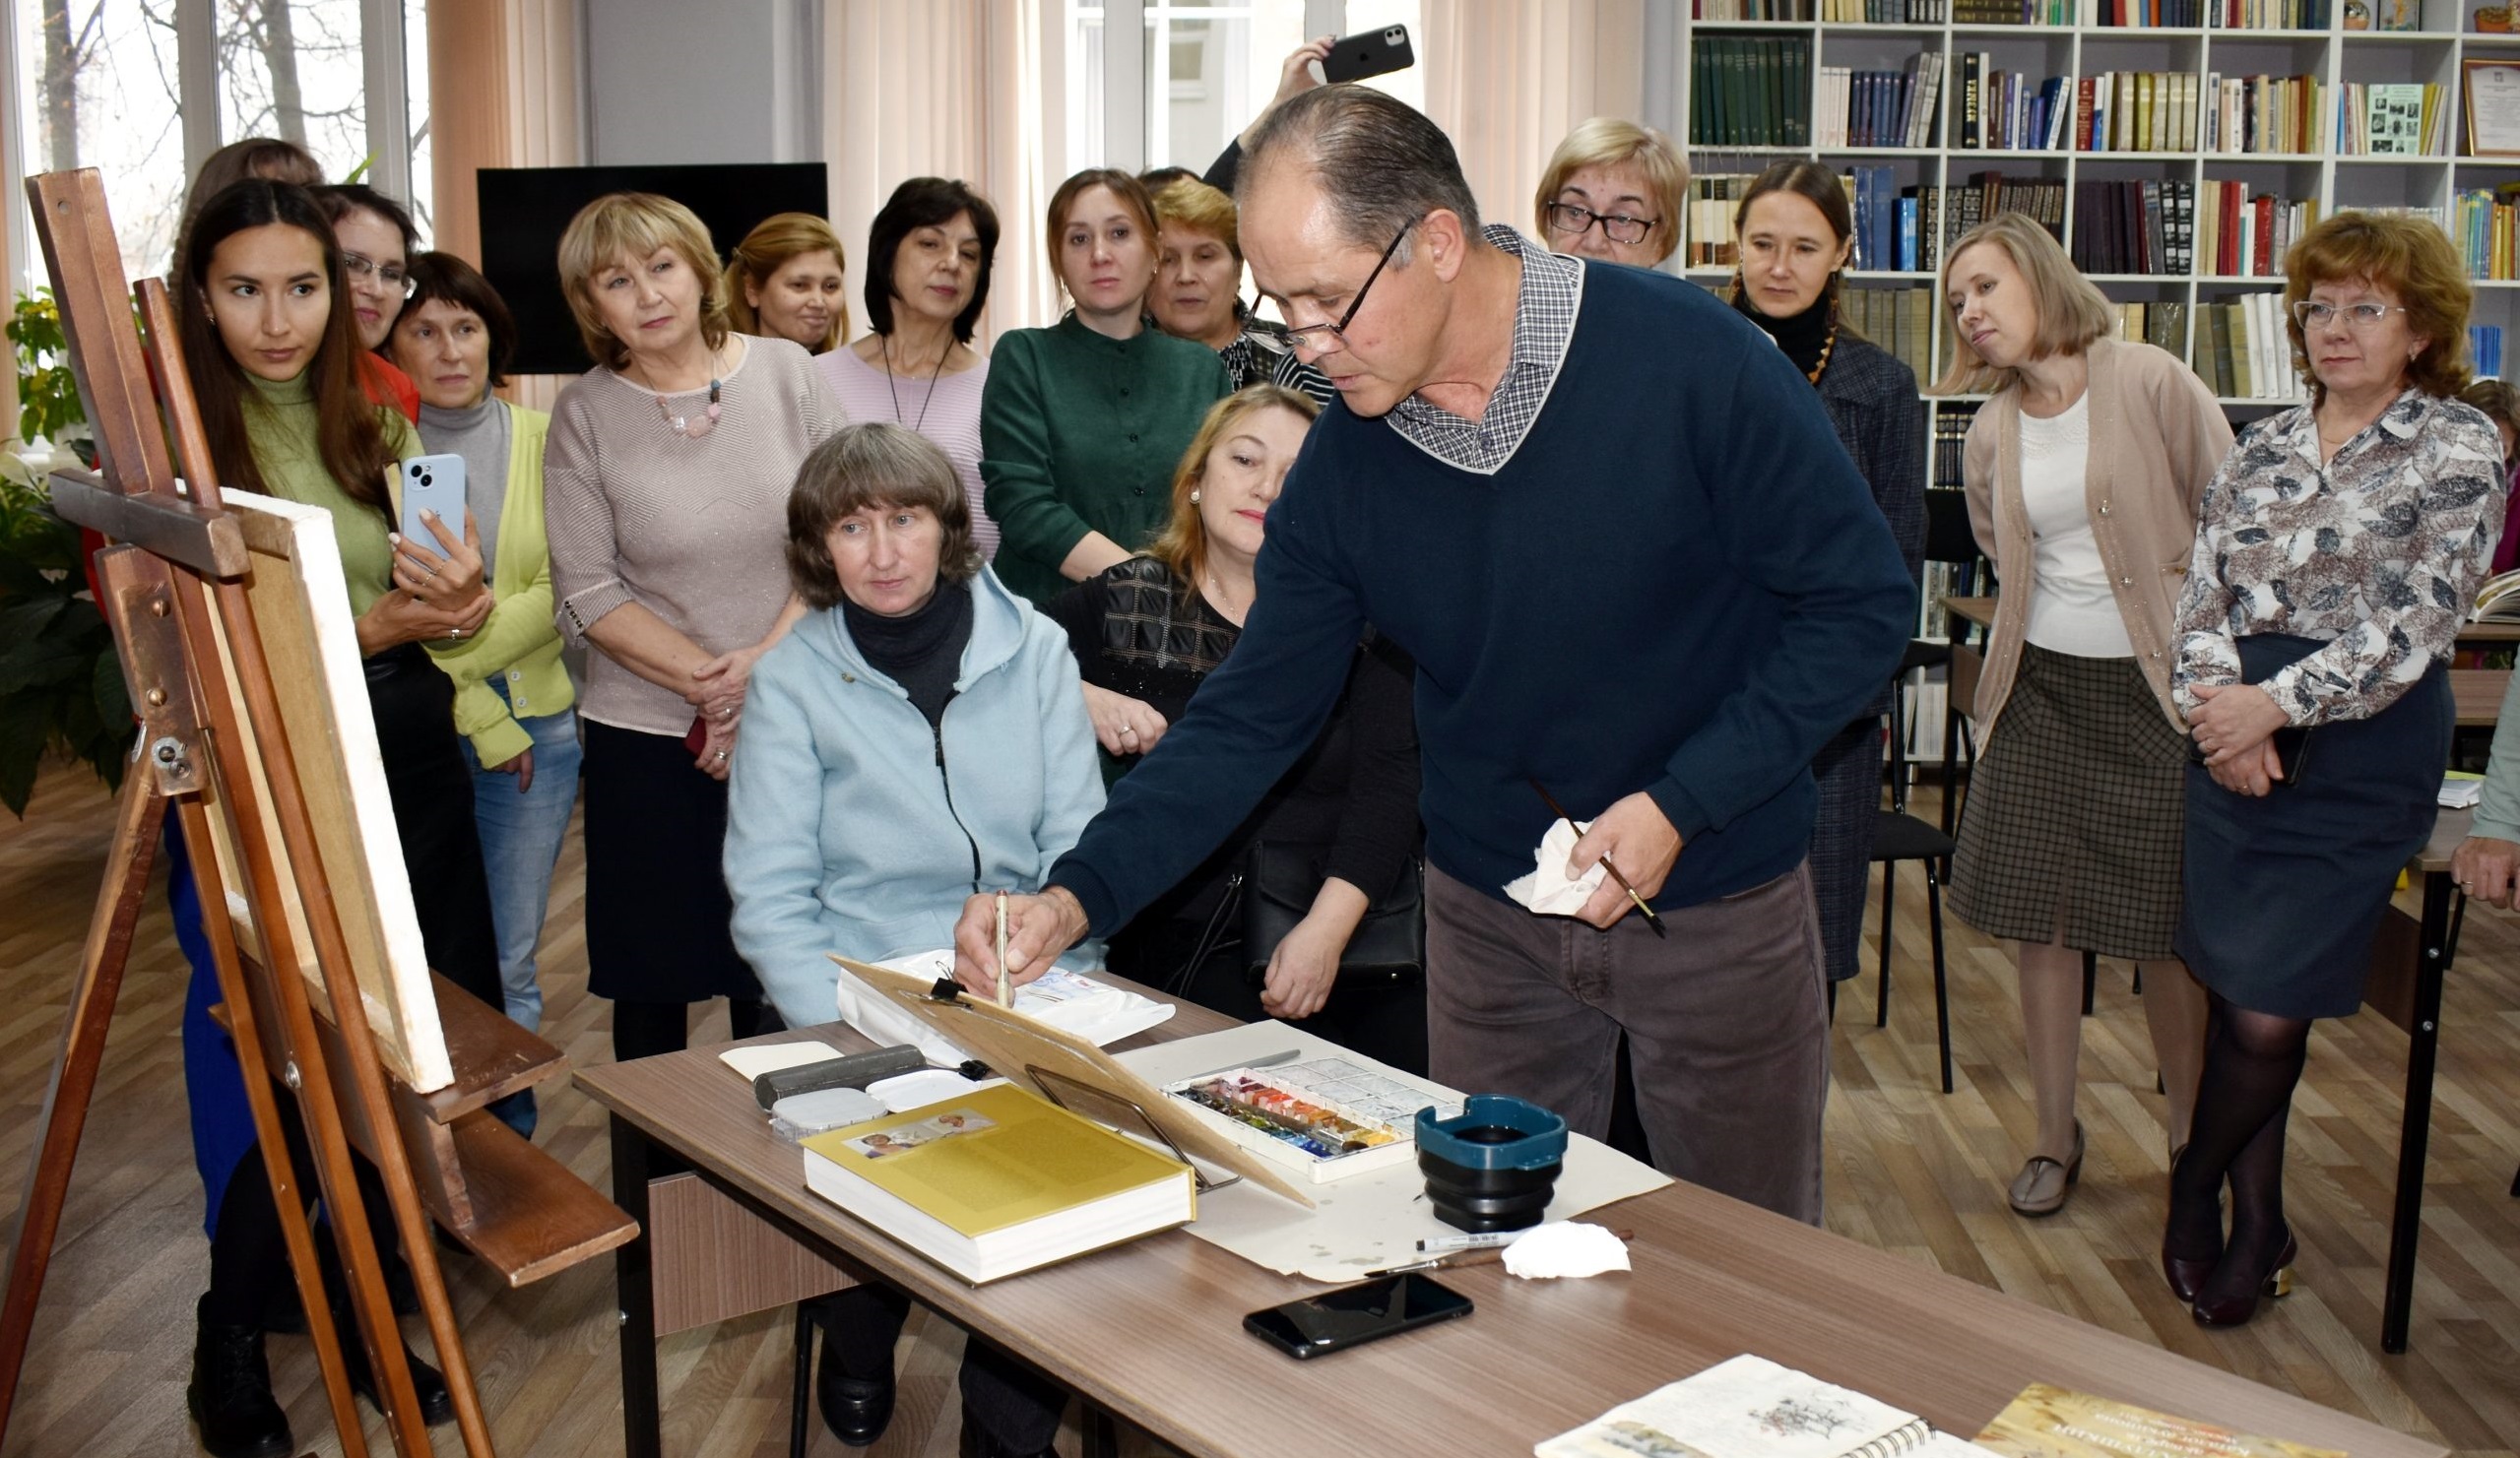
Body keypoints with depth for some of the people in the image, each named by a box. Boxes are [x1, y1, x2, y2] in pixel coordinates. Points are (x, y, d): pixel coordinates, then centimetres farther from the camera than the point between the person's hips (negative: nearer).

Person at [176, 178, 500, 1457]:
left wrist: (454, 593, -12)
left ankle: (357, 1305, 28)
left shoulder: (376, 427, 8)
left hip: (414, 753, 5)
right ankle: (230, 1347, 19)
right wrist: (384, 622, -22)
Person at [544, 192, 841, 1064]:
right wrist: (712, 684, -14)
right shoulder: (584, 414, -1)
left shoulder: (785, 372, 1)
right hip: (647, 732, 0)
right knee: (651, 978, 8)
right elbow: (587, 594, -5)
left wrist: (766, 662, -12)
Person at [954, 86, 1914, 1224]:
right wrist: (1079, 894, -16)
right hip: (1489, 914, 3)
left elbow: (1861, 604, -14)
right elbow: (1251, 719, -4)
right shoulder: (1341, 469, -8)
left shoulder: (1687, 360, -21)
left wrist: (1681, 803, -21)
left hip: (1719, 904, -3)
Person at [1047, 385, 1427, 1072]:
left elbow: (1388, 782, -5)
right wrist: (1079, 698, -5)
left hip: (1356, 932, 0)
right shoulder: (1124, 603, 9)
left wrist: (1327, 927, -17)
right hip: (1188, 946, 0)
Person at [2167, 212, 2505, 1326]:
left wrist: (2274, 704, -18)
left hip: (2364, 748, -4)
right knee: (2239, 991, 5)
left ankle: (2197, 1185, 22)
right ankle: (2258, 1222, 22)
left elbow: (2413, 624, -12)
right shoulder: (2263, 446, 11)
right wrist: (2219, 704, -11)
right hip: (2240, 736, 4)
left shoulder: (2461, 451, -3)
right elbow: (2203, 592, 6)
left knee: (2269, 1009, -4)